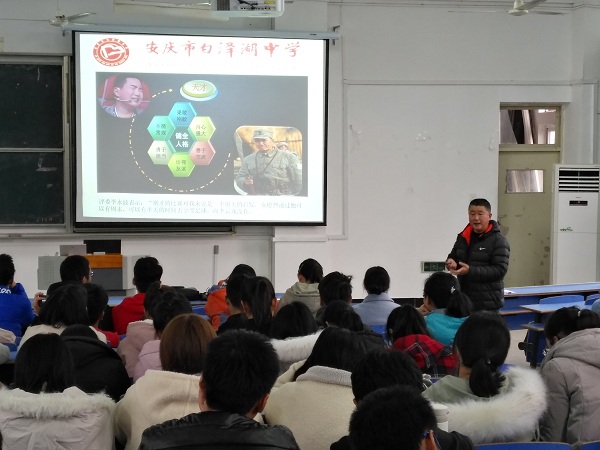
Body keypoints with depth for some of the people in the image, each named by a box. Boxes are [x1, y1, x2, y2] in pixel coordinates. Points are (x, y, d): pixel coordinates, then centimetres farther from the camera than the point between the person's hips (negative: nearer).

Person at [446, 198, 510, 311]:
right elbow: (453, 256, 24)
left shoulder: (498, 241, -8)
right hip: (463, 300, 6)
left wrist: (471, 271, -25)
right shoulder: (463, 237, 12)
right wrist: (451, 262, -3)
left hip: (488, 303, -6)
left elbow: (500, 270, -16)